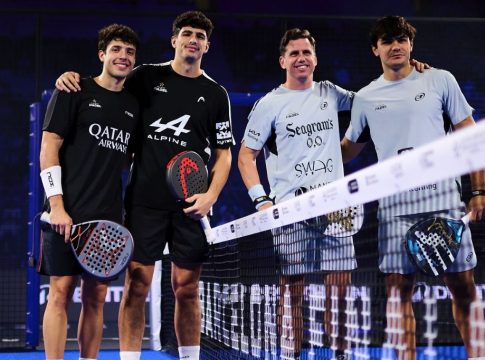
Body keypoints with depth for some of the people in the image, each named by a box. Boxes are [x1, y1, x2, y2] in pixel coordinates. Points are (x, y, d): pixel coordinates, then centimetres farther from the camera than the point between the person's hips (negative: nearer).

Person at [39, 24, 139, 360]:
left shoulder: (134, 105, 14)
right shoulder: (75, 91, 0)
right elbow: (49, 147, -5)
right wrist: (57, 206, -13)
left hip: (108, 217, 5)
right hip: (67, 213, -5)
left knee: (96, 297, 6)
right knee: (61, 292, -5)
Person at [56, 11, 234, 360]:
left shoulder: (216, 94, 8)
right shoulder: (147, 77, 6)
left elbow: (223, 154, 9)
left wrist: (211, 195, -6)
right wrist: (72, 78, -5)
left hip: (190, 205, 1)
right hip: (145, 200, -1)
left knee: (186, 288, 4)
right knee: (137, 284, -3)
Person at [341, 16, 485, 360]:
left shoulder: (440, 80, 6)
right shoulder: (365, 98, 11)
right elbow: (349, 148, 23)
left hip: (443, 196, -1)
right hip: (395, 204, 1)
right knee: (399, 287, -2)